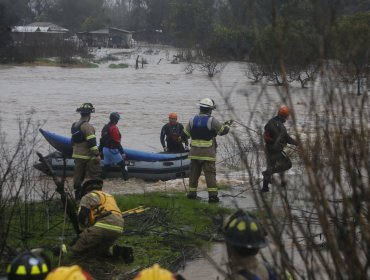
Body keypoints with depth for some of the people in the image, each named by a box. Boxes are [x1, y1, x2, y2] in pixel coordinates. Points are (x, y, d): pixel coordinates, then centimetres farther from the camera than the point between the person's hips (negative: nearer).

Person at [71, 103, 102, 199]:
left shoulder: (74, 125, 12)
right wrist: (97, 155, -19)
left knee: (78, 175, 11)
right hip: (87, 156, -9)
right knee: (96, 174, -3)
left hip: (77, 155, 9)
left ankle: (77, 194, 15)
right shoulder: (87, 126, -17)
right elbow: (91, 142, -22)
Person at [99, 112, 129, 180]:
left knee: (106, 165, 14)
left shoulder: (105, 127, 8)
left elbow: (102, 140, 14)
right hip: (112, 150, -8)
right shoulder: (114, 128, -17)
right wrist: (122, 152, -18)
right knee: (122, 164, 1)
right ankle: (126, 179, 0)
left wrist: (100, 149, 24)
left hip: (105, 149, 8)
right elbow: (117, 142, -20)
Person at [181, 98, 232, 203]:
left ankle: (192, 193, 17)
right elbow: (223, 131, 1)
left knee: (194, 172, 14)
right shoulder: (212, 121, -11)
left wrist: (182, 138, 35)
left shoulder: (192, 120, 4)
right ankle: (212, 195, -7)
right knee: (210, 173, -2)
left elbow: (184, 135, 11)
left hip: (194, 152, 5)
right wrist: (227, 125, 23)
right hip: (208, 153, -5)